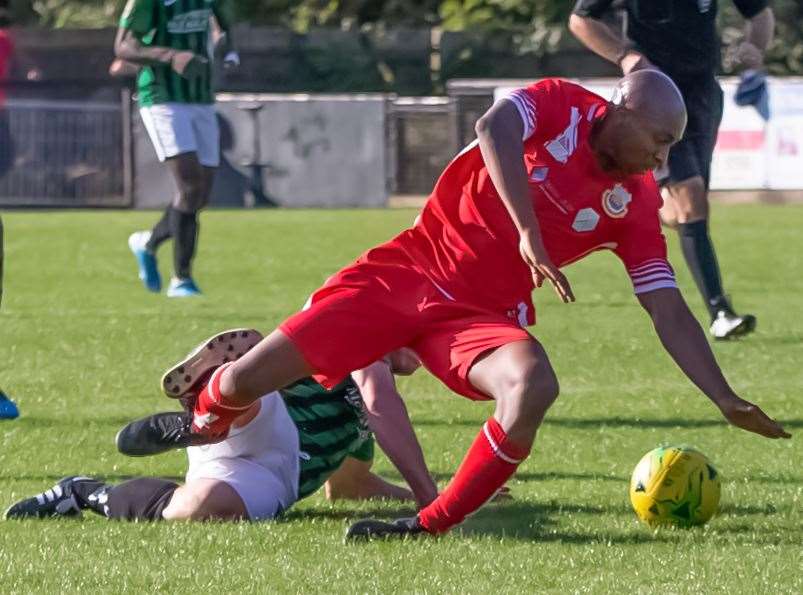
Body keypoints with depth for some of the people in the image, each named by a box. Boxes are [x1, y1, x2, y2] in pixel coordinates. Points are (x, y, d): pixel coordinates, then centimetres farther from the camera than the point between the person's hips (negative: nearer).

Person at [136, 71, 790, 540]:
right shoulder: (560, 106, -8)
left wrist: (728, 401, 0)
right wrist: (529, 233, -36)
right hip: (411, 270, -2)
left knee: (533, 385, -34)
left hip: (484, 312, 2)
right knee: (244, 383, -9)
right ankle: (204, 418, 30)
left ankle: (433, 525, -17)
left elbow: (670, 313, 5)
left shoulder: (636, 204, 2)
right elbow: (495, 129, -30)